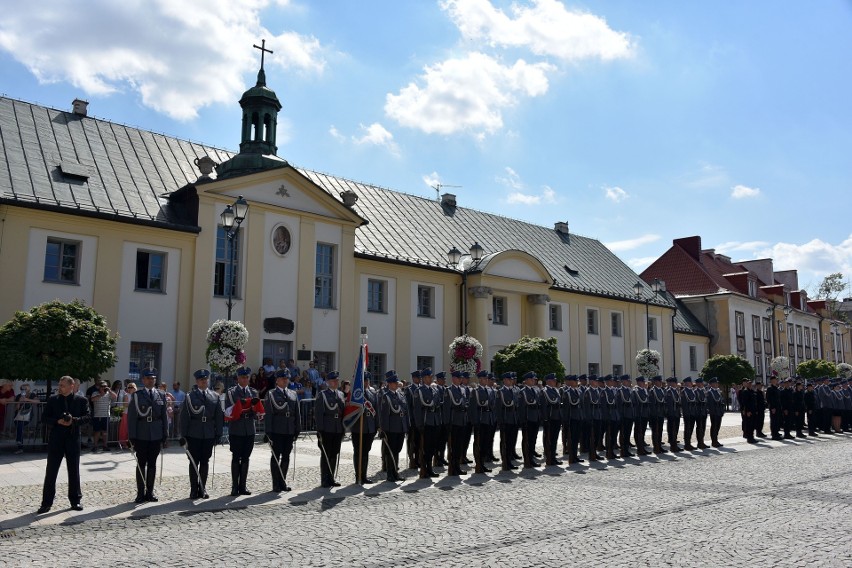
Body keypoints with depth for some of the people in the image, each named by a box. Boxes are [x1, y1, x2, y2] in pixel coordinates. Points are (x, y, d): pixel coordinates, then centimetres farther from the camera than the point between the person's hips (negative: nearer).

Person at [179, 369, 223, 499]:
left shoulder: (215, 397, 8)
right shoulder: (190, 396, -1)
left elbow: (219, 416, 9)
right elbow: (184, 416, -2)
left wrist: (218, 433, 4)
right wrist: (184, 435, -6)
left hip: (209, 435, 3)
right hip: (194, 435, -2)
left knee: (205, 462, 8)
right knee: (194, 462, 4)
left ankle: (202, 489, 17)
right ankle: (194, 490, 11)